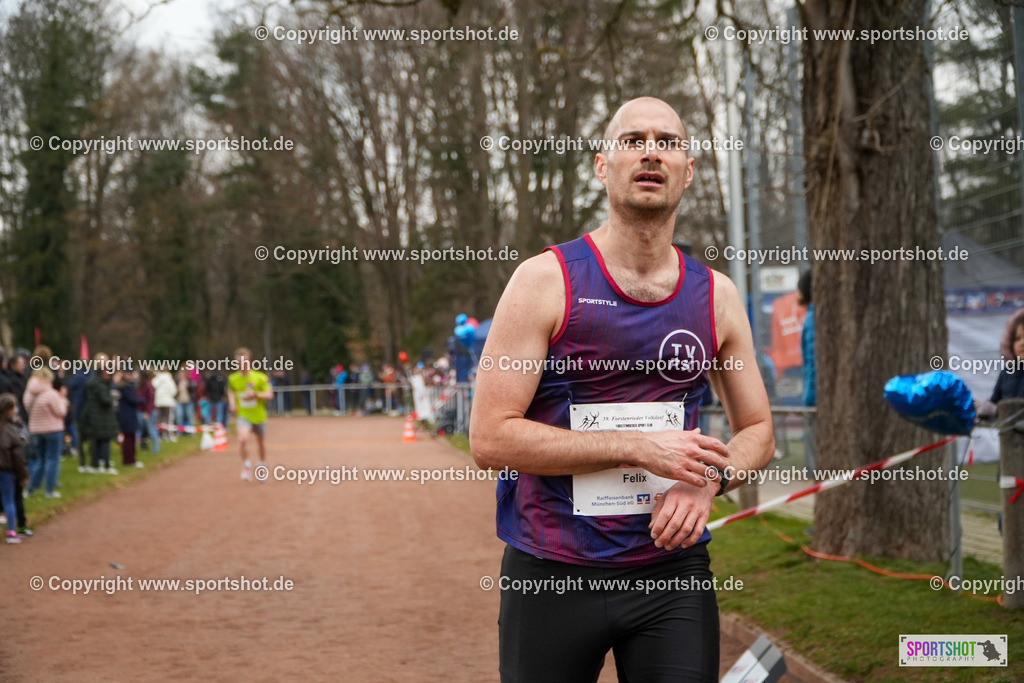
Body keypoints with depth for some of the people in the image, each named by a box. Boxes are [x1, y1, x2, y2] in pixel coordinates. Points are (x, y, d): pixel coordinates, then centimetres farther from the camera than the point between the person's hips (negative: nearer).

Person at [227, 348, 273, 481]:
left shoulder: (260, 378, -9)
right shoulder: (233, 379, -1)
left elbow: (269, 395, -9)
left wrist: (255, 394, -25)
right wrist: (232, 403, 1)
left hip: (259, 416, 0)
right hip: (243, 415, 0)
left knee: (260, 443, 16)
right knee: (243, 438, -27)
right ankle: (246, 465, -8)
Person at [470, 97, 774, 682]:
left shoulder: (716, 295, 6)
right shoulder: (547, 281, -7)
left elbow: (758, 431, 15)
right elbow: (490, 438, -13)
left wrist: (709, 480, -8)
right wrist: (638, 448, -17)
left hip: (673, 570, 3)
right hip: (553, 574, -3)